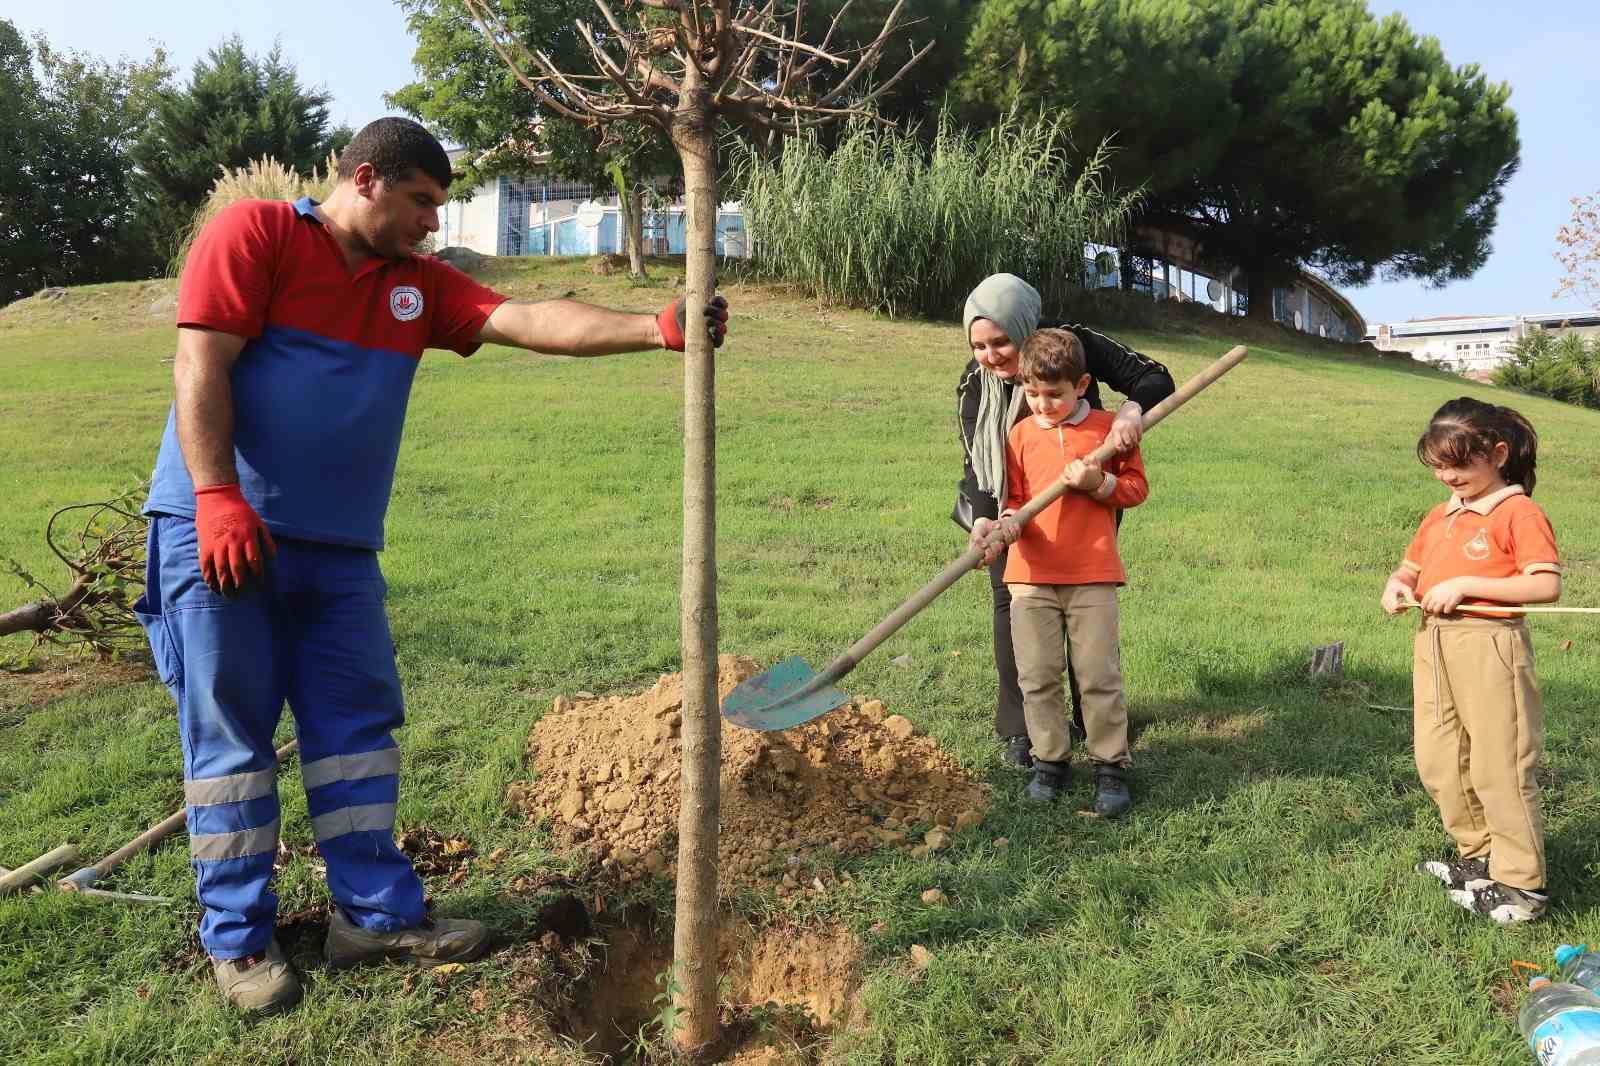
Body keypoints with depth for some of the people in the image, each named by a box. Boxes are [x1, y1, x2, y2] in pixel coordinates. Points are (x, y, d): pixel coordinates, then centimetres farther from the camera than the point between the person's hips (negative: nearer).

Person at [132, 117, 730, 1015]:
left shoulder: (420, 284, 11)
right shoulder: (255, 232, -4)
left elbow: (534, 321, -1)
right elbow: (200, 364, -12)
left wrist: (655, 329, -13)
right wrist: (218, 500, -21)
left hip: (340, 545, 6)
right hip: (222, 530, -6)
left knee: (358, 725, 7)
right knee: (231, 734, 2)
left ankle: (377, 913, 18)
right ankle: (238, 938, 13)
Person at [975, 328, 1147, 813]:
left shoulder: (1108, 428, 3)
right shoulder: (1021, 434, 7)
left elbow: (1137, 486, 7)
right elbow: (1014, 496, 12)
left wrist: (1098, 483, -11)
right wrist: (1008, 519, -10)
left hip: (1093, 575, -2)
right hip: (1031, 573, 2)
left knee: (1100, 675, 0)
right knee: (1037, 676, 5)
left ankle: (1110, 767, 13)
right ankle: (1049, 761, 20)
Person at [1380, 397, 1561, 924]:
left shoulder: (1519, 512, -9)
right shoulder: (1441, 516, 15)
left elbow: (1547, 585, -18)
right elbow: (1411, 565, 23)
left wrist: (1464, 585, -20)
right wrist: (1397, 584, -1)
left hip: (1489, 648, -8)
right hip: (1433, 648, 8)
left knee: (1498, 769, -3)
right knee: (1438, 764, 14)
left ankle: (1520, 884, 9)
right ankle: (1478, 855, 31)